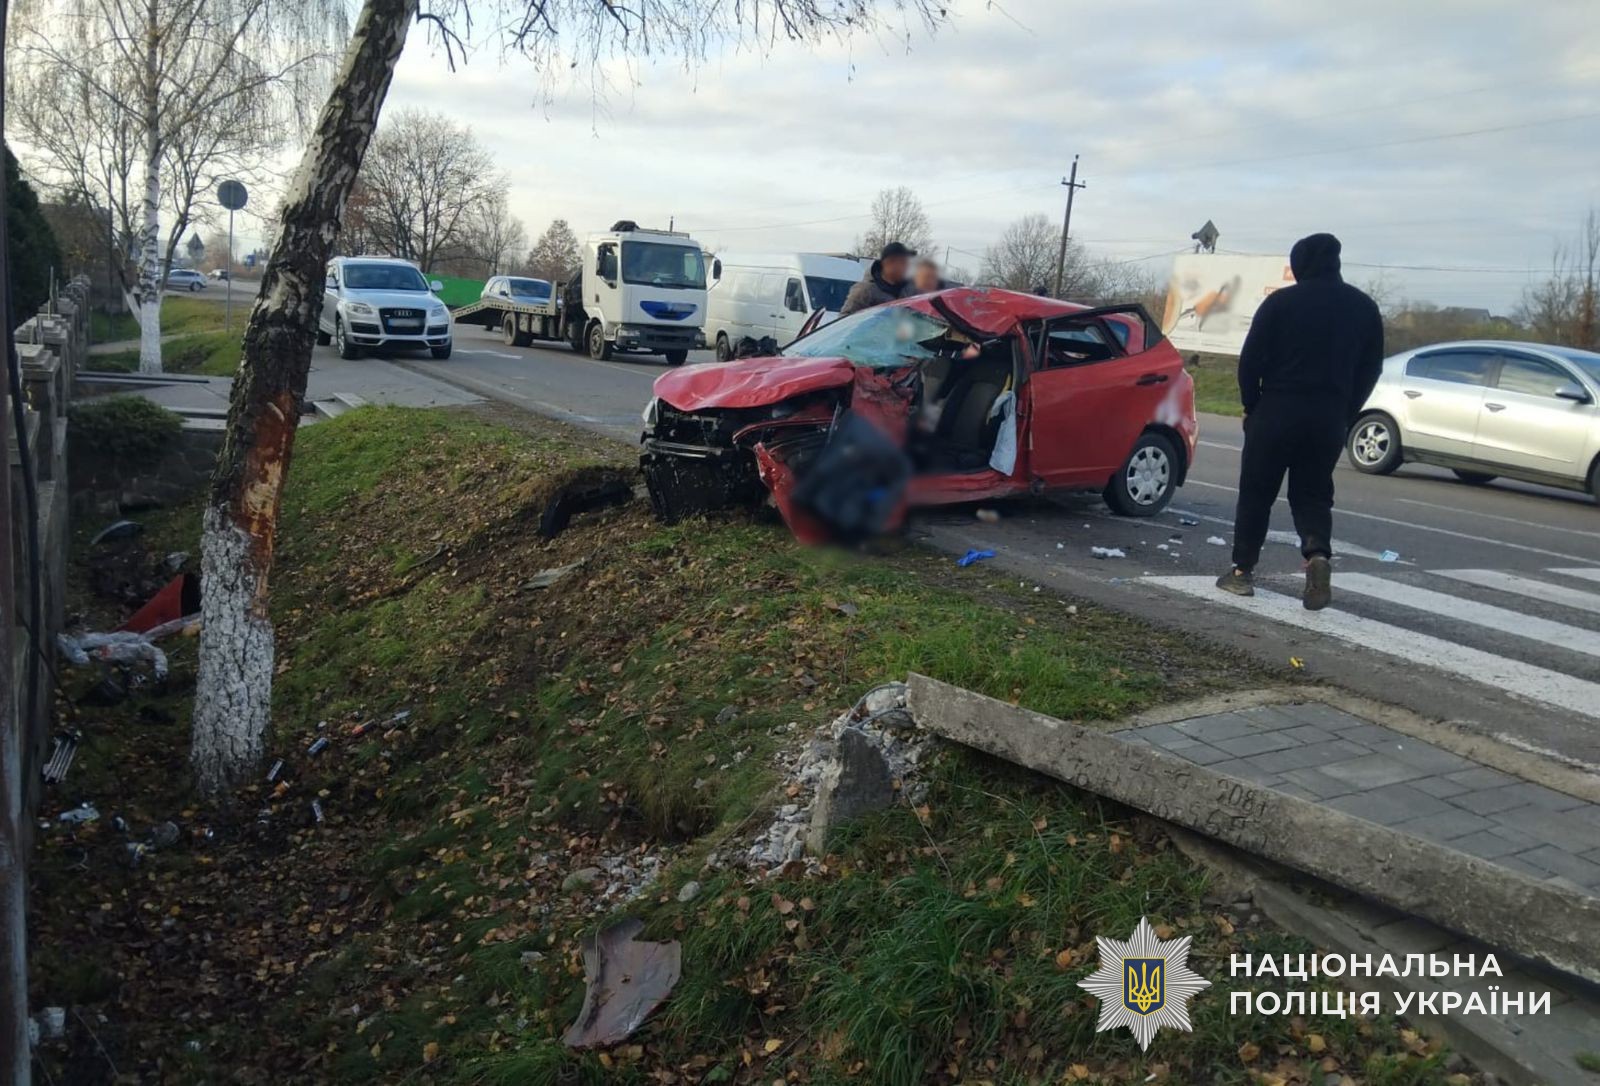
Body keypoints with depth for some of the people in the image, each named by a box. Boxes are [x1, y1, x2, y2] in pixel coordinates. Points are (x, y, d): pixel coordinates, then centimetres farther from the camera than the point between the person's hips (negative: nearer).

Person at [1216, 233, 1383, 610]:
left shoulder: (1281, 301, -4)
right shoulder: (1364, 307, 9)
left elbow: (1250, 359, -6)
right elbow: (1371, 369, 10)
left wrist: (1251, 405, 5)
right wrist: (1345, 415, 14)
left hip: (1277, 410, -3)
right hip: (1330, 418, 3)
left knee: (1256, 492, 7)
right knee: (1313, 494, 12)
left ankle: (1242, 570, 11)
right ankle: (1318, 554, -14)